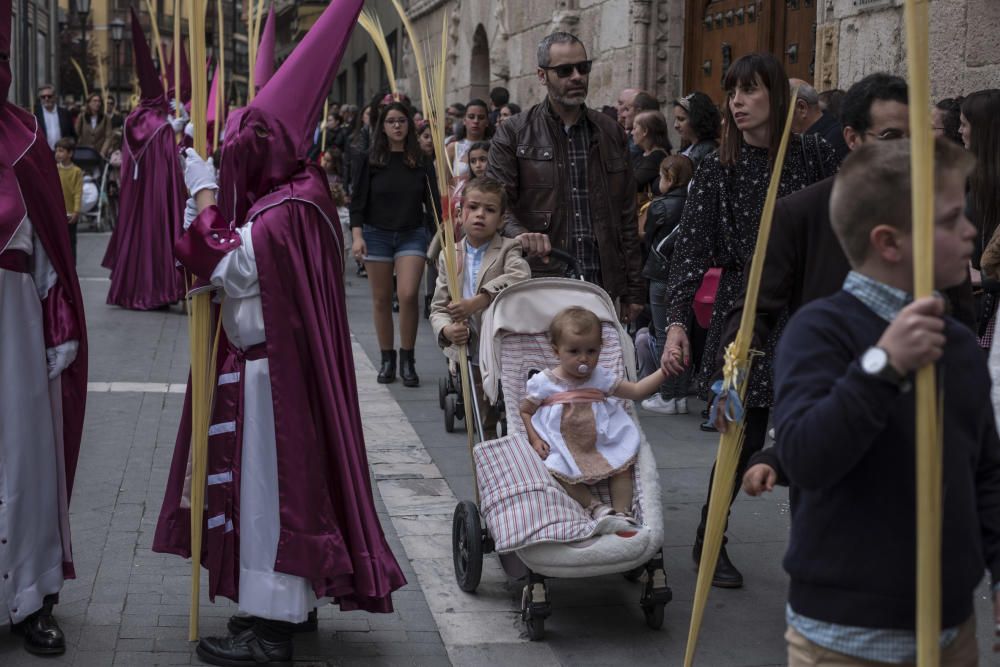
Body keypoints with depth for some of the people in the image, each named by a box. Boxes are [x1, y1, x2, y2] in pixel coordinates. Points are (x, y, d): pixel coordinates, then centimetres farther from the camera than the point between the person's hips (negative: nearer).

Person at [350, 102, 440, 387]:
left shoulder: (420, 161, 4)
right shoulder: (370, 161, 2)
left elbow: (432, 200, 5)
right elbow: (358, 200, 1)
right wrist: (357, 235, -10)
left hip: (412, 235, 0)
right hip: (377, 234, 0)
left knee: (408, 295, -14)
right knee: (381, 299, 4)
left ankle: (407, 360, -3)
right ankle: (387, 359, 16)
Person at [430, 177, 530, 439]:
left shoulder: (508, 250, -7)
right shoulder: (449, 256, 4)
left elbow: (520, 277, -30)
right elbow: (438, 307, 4)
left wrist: (478, 301, -37)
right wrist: (446, 330, -20)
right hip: (473, 357, 4)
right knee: (486, 421, 15)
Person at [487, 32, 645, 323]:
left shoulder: (610, 133, 15)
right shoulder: (513, 134, 5)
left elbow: (626, 217, 15)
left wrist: (633, 290, 11)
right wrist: (519, 233, -26)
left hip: (602, 287, 3)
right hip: (537, 290, -3)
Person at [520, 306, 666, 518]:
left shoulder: (600, 377, 3)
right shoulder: (544, 382, -5)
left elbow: (636, 391, 4)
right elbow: (524, 411, 2)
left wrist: (663, 371, -9)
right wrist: (535, 439, -13)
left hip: (600, 444, 3)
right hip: (561, 449, -3)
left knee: (623, 466, -15)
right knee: (558, 473, -29)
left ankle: (622, 512, -9)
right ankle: (594, 506, -22)